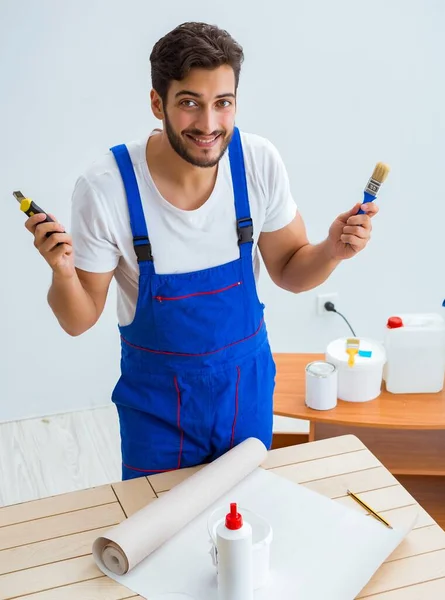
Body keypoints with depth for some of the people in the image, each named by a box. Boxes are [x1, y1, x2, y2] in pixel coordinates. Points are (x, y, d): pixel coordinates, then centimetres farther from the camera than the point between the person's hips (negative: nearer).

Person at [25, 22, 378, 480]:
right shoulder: (105, 188, -23)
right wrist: (63, 273, -33)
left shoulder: (260, 162, -16)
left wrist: (331, 251, -21)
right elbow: (79, 322, -13)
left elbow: (287, 271, -1)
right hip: (157, 396, -2)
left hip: (247, 383, 3)